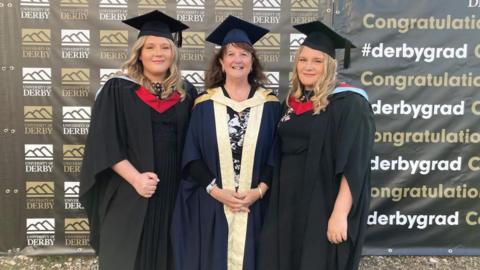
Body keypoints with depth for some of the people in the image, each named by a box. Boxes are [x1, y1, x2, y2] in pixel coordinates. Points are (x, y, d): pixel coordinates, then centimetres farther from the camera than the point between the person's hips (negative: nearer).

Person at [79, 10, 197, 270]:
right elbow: (103, 143, -7)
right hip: (128, 197, -2)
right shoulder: (117, 90, -2)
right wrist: (135, 178, -17)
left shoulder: (187, 93, 7)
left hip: (174, 195, 3)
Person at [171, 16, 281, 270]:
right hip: (210, 205, 0)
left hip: (255, 205, 1)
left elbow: (277, 154, 1)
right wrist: (215, 190, -12)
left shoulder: (269, 105, 2)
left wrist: (259, 190, -10)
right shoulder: (205, 104, 0)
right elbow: (191, 155, -2)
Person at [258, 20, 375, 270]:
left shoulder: (348, 103, -13)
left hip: (323, 207, -6)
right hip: (288, 204, 7)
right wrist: (273, 197, 9)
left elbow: (354, 165, -17)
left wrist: (339, 213, -22)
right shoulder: (293, 101, 8)